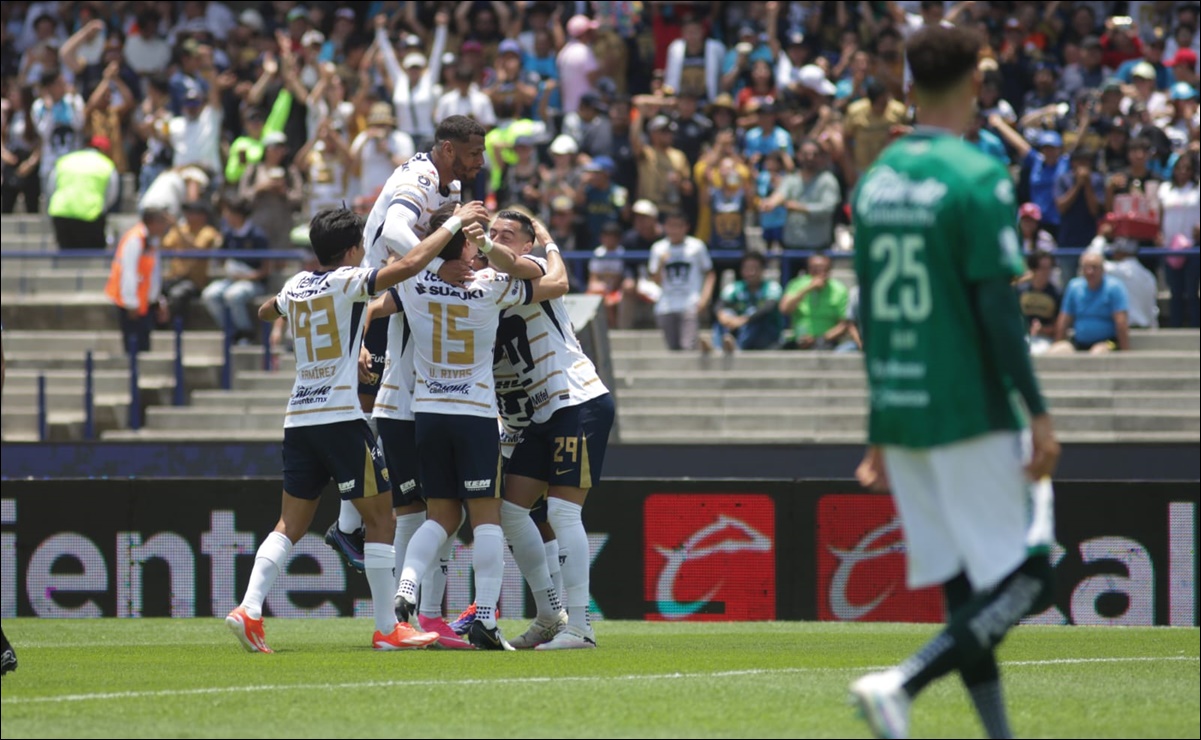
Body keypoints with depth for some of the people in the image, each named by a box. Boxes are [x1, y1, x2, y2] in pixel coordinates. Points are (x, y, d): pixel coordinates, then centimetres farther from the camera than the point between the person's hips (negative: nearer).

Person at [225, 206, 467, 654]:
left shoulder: (296, 286, 13)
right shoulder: (347, 281, -6)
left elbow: (266, 312, 36)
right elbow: (410, 264, -17)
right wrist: (452, 227, -7)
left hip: (299, 417, 7)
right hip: (341, 416, -7)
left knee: (291, 524, 8)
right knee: (380, 518, 1)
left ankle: (249, 609, -8)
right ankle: (387, 629, 0)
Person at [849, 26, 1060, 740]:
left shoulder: (877, 180, 10)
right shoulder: (978, 176, -12)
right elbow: (998, 308, -16)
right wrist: (1038, 413, -12)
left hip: (899, 413, 7)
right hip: (968, 411, -7)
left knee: (964, 588, 11)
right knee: (1024, 579, -4)